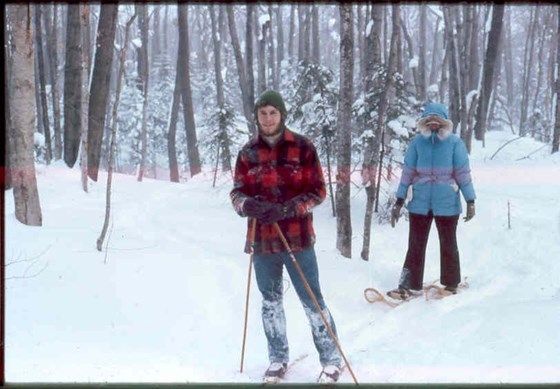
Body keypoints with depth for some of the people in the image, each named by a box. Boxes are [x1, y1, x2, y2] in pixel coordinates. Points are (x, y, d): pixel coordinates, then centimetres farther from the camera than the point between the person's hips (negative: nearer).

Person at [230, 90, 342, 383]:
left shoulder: (302, 147, -5)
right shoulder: (248, 152, 4)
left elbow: (318, 191, -5)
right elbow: (237, 192, 6)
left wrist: (286, 209, -19)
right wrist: (246, 204, -18)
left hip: (297, 238, -3)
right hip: (262, 240, 3)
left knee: (311, 300, 1)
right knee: (271, 301, 13)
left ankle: (331, 359, 15)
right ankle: (278, 359, 28)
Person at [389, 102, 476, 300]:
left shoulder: (454, 142, -4)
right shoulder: (417, 142, 1)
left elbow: (463, 172, -3)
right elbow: (408, 171, 4)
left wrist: (470, 201, -5)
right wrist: (399, 201, 3)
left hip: (447, 204, -2)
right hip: (420, 203, 2)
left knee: (448, 245, 12)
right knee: (415, 245, 4)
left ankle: (450, 284, 25)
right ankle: (411, 285, 10)